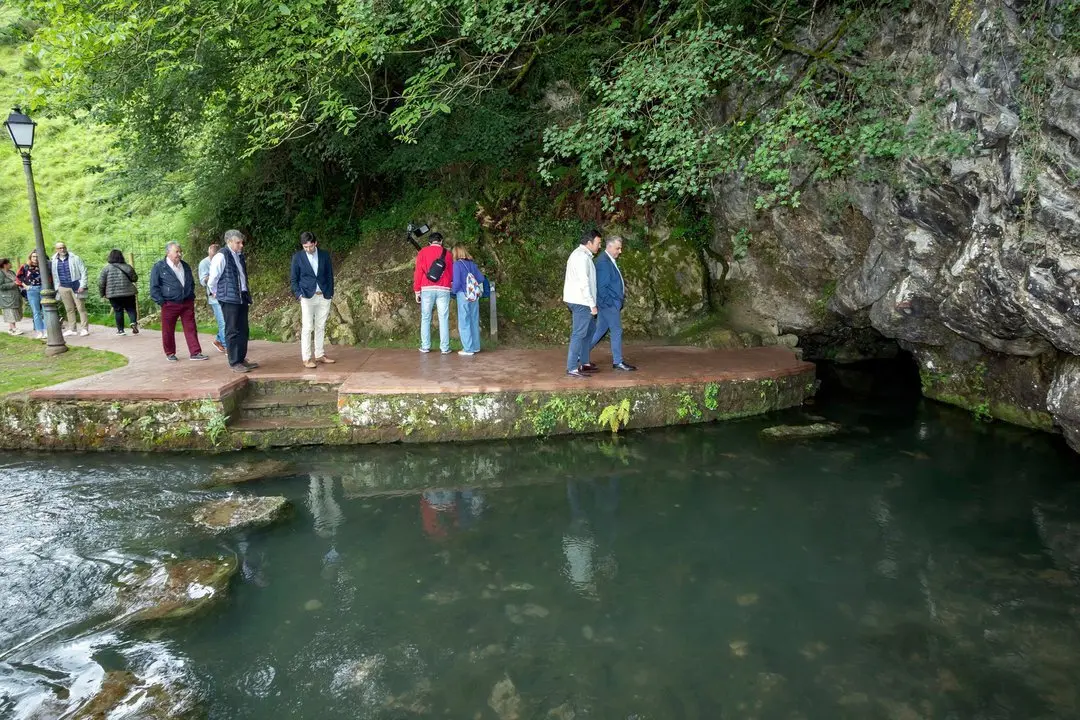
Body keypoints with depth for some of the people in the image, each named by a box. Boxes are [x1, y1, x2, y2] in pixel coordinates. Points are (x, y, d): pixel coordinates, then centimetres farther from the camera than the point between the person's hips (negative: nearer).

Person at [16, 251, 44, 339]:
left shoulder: (42, 266, 1)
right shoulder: (25, 267, 2)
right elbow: (18, 276, 12)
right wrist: (24, 285, 4)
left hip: (43, 289, 0)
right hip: (32, 290, 0)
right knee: (36, 312, 4)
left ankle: (46, 331, 4)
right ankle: (39, 332, 8)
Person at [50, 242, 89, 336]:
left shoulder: (75, 258, -3)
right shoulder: (54, 261, 8)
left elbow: (83, 271, -5)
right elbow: (54, 275, 14)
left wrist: (82, 286, -12)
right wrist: (57, 288, 8)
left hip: (76, 287, -4)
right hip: (63, 288, 4)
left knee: (81, 308, -5)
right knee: (69, 309, 9)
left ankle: (85, 328, -2)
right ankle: (72, 329, 15)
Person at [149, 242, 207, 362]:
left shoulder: (185, 266, 11)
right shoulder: (158, 267, -5)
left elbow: (192, 283, 23)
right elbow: (154, 287, -5)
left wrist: (191, 296, 13)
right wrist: (162, 302, -10)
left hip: (187, 303, 4)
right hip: (169, 305, -4)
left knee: (191, 329, 2)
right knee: (168, 331, 6)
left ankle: (195, 353, 5)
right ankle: (170, 353, 19)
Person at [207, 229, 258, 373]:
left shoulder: (239, 255, 11)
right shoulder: (221, 256, -13)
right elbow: (213, 277, -11)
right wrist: (215, 292, 3)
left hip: (242, 298, 8)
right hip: (229, 299, -8)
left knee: (243, 330, 12)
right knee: (232, 331, -1)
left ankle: (242, 359, 21)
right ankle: (234, 363, 5)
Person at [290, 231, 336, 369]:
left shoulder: (324, 255, 5)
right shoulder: (298, 257, -1)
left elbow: (330, 275, 11)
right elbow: (293, 279, 3)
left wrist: (330, 293, 4)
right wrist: (299, 294, -10)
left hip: (324, 297, 3)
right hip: (308, 297, -3)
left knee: (321, 327, 8)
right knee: (307, 328, -6)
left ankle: (319, 355, 16)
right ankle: (306, 358, -5)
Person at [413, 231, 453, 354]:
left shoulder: (423, 252, 6)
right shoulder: (447, 253, 9)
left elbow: (418, 272, 1)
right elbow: (452, 273, 12)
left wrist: (417, 290, 3)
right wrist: (450, 286, 24)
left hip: (427, 289, 0)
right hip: (443, 290, 0)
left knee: (425, 318, 6)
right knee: (443, 319, 0)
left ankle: (425, 346, 5)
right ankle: (445, 347, -2)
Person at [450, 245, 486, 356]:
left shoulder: (457, 264, -9)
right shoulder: (472, 264, 6)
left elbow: (457, 282, -14)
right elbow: (481, 278, 5)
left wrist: (453, 291, 5)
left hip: (463, 296, -5)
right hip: (474, 296, 5)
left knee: (464, 323, 2)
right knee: (474, 321, 13)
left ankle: (468, 349, 3)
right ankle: (475, 346, 20)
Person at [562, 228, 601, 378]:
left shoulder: (580, 254, 17)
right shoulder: (582, 256, -16)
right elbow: (584, 283, -22)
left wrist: (591, 303, 18)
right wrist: (592, 304, -19)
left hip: (579, 300, 11)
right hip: (580, 301, -11)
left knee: (589, 329, 18)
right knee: (579, 334, -7)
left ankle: (584, 363, 25)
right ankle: (572, 368, -4)